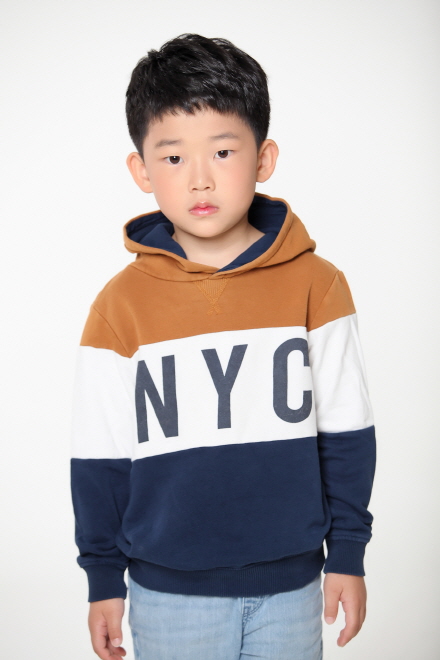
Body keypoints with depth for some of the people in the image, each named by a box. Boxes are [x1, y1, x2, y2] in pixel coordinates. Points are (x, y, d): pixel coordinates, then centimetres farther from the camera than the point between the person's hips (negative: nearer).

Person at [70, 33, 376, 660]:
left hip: (290, 585, 1)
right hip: (169, 591, 0)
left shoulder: (316, 285, -6)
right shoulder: (120, 305, -7)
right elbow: (101, 459, 0)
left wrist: (346, 555, 3)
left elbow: (346, 433, 1)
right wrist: (104, 579, 4)